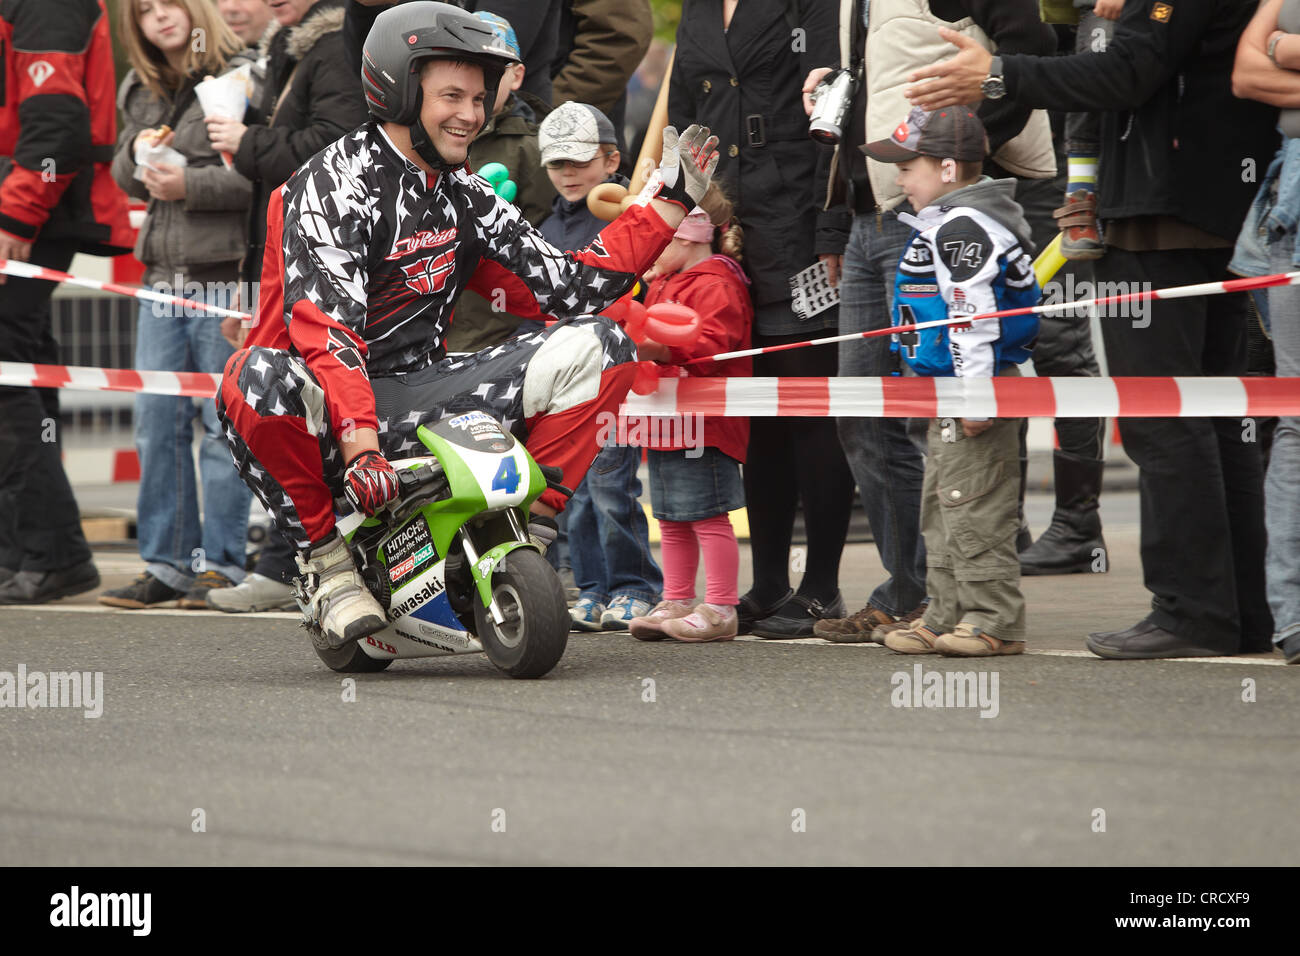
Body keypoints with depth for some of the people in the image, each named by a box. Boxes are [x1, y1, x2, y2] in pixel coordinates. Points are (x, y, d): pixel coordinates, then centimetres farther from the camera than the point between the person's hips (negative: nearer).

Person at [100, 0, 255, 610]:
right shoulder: (139, 91, 15)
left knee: (221, 422, -3)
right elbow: (123, 177, 23)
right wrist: (136, 151, 2)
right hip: (162, 276, 7)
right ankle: (167, 564, 12)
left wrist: (192, 184, -19)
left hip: (224, 274, -7)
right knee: (157, 421, 6)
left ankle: (220, 564, 3)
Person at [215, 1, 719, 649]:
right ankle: (325, 557, -21)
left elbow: (572, 287, 10)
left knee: (597, 346, -6)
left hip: (418, 395, 6)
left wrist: (669, 199, 7)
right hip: (333, 401, -6)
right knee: (259, 380, -42)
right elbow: (323, 326, -26)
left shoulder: (467, 198, 12)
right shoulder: (332, 183, -12)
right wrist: (358, 441, -39)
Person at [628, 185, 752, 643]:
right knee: (671, 519, 13)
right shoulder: (665, 283, 21)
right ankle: (676, 602, 21)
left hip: (702, 424, -10)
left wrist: (661, 349, -32)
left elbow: (713, 346, -25)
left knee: (707, 516, -7)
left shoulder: (715, 284, -12)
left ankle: (720, 610, -3)